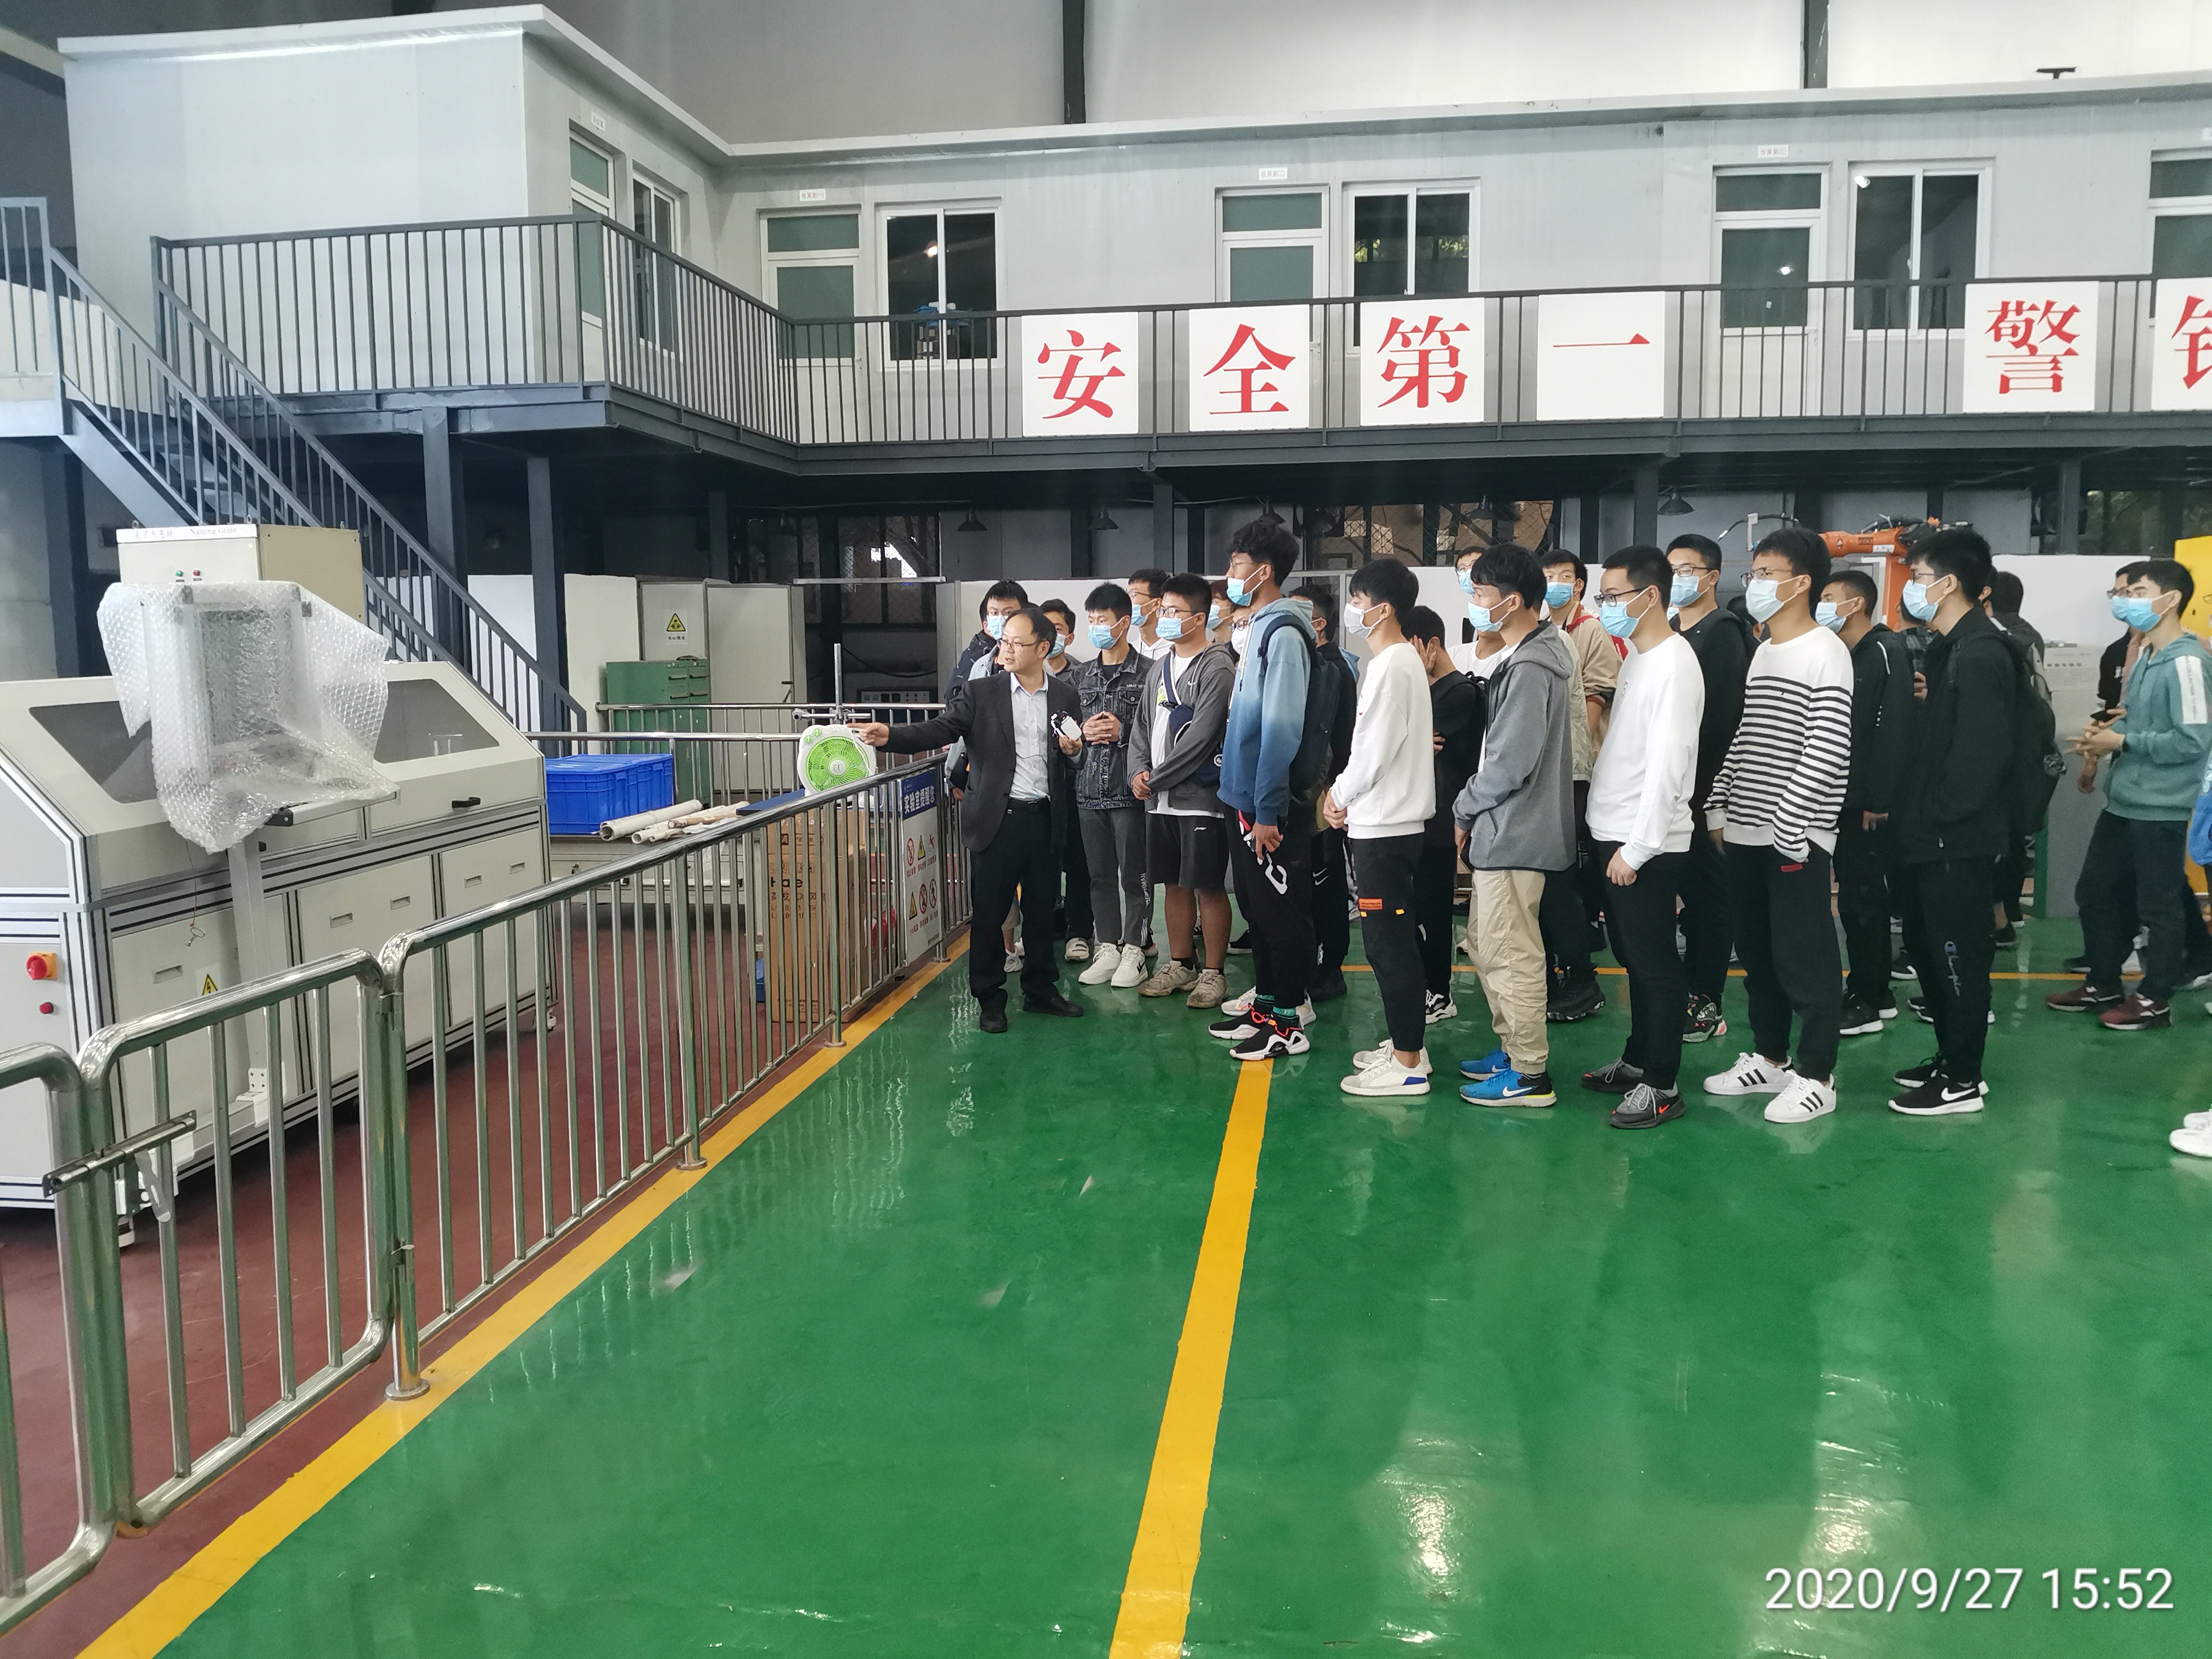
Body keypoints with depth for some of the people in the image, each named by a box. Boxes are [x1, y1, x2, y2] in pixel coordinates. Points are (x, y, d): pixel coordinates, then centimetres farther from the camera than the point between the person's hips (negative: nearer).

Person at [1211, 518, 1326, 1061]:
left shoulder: (1283, 633, -16)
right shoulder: (1259, 628, 13)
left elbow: (1282, 729, -21)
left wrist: (1267, 810, -21)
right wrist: (1248, 805, 17)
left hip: (1271, 806, -10)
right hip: (1247, 798, 10)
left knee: (1282, 912, -1)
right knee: (1256, 908, 17)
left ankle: (1288, 1023, 8)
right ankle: (1265, 1005, 28)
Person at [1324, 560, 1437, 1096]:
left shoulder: (1389, 666, -16)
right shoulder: (1405, 660, 14)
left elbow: (1376, 749, -20)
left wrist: (1340, 796, -3)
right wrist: (1343, 792, 10)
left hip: (1383, 828, -10)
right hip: (1393, 821, 10)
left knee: (1388, 943, -5)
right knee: (1399, 941, 15)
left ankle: (1407, 1064, 1)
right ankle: (1407, 1043, 25)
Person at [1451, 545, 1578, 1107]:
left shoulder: (1529, 668, -20)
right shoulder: (1535, 653, 12)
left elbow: (1510, 762, -23)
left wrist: (1465, 810, -9)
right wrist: (1474, 814, 12)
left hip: (1515, 833, -10)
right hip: (1503, 829, 10)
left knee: (1511, 954, -3)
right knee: (1487, 942, 19)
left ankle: (1530, 1076, 7)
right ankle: (1512, 1048, 30)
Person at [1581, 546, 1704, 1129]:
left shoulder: (1674, 664, -15)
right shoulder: (1635, 658, 13)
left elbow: (1668, 763, -20)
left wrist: (1637, 846, -20)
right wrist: (1613, 838, 12)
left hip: (1647, 845, -9)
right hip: (1614, 835, 9)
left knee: (1655, 964, -1)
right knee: (1633, 957, 17)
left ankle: (1662, 1086, 7)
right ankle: (1636, 1062, 29)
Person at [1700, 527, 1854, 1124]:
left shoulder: (1824, 653, -10)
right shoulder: (1763, 651, 16)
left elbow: (1826, 750, -16)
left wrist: (1788, 826, -19)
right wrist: (1719, 805, 13)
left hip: (1795, 836, -8)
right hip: (1745, 832, 8)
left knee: (1805, 960, -1)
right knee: (1757, 953, 15)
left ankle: (1815, 1076, 9)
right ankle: (1768, 1058, 27)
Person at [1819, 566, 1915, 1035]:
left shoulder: (1884, 652, -11)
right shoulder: (1840, 656, 15)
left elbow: (1892, 729, -19)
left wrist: (1878, 798, -22)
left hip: (1869, 805, -9)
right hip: (1845, 801, 9)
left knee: (1864, 899, -3)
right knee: (1855, 898, 13)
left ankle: (1865, 1002, 4)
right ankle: (1874, 992, 23)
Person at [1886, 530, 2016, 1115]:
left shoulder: (1980, 655, -17)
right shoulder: (1949, 649, 14)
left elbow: (1982, 752, -23)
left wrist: (1944, 819, -17)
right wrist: (1916, 814, 11)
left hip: (1959, 841, -10)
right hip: (1932, 836, 10)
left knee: (1958, 955, 0)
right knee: (1928, 949, 17)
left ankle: (1961, 1080, 10)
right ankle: (1951, 1059, 29)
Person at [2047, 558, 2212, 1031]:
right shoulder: (2145, 656, 11)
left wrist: (2120, 741, -17)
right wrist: (2106, 728, 1)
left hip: (2160, 809, -9)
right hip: (2123, 801, 9)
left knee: (2157, 906, 4)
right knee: (2095, 893, 16)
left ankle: (2154, 1000, 17)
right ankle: (2103, 985, 30)